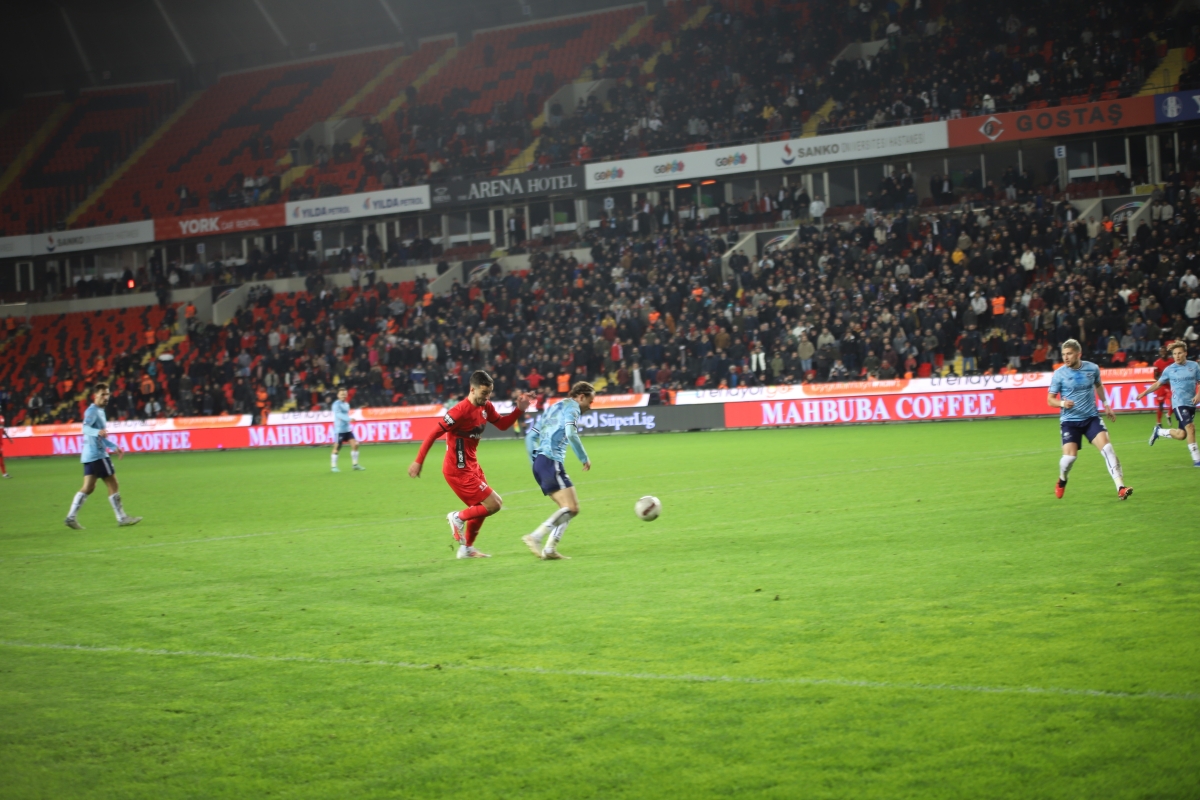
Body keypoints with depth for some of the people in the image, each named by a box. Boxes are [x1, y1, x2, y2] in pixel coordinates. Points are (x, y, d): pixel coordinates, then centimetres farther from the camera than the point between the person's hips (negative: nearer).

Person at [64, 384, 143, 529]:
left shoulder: (99, 411, 19)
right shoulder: (92, 411, -12)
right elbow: (85, 428, -30)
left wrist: (114, 447, 32)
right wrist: (98, 432, -48)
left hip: (90, 455, 10)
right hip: (97, 455, -10)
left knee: (88, 488, 7)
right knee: (113, 485, -3)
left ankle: (70, 517, 2)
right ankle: (122, 518, 2)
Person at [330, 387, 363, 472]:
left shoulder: (346, 404, 14)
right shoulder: (336, 404, -11)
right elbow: (338, 414, -27)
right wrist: (349, 419, -38)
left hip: (348, 429, 7)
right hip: (339, 429, -7)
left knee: (355, 445, 0)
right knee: (337, 448, -3)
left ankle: (355, 465, 9)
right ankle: (333, 467, 6)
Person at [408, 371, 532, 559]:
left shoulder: (485, 407, 1)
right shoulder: (460, 411, -24)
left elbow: (502, 424, 15)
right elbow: (433, 434, -21)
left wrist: (519, 410, -2)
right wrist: (418, 462, -19)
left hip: (471, 466, 10)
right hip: (458, 470, -10)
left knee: (480, 507, 24)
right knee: (493, 505, -10)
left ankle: (466, 548, 37)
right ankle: (458, 518, 9)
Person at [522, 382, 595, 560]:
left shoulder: (555, 407, 27)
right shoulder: (571, 406, 0)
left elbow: (530, 435, 26)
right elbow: (571, 434, -17)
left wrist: (535, 462, 27)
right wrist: (584, 458, -7)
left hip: (539, 463, 10)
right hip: (551, 462, -10)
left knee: (569, 507, 10)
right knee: (571, 508, -15)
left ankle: (549, 549, 1)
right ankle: (535, 537, -24)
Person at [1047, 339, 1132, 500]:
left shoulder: (1092, 368, -1)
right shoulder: (1059, 374, -9)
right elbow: (1050, 400, -3)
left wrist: (1106, 405, 21)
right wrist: (1062, 403, -24)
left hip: (1091, 417, 2)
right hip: (1070, 420, -2)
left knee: (1107, 447, -16)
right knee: (1070, 455, -14)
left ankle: (1121, 488, -17)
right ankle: (1062, 480, 21)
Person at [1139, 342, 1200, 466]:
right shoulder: (1170, 369, 0)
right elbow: (1158, 383, 10)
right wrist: (1144, 393, 4)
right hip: (1179, 403, -3)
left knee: (1181, 435, 4)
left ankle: (1159, 431, 29)